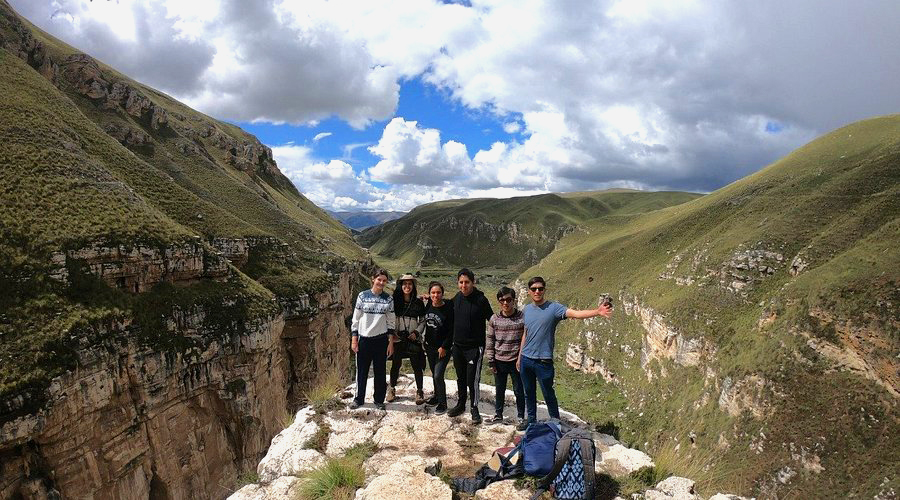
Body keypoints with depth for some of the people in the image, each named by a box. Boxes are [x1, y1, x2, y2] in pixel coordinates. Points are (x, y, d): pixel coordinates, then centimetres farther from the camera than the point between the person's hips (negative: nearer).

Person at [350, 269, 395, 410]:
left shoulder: (388, 299, 2)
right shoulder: (363, 296, -2)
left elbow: (390, 322, 5)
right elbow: (355, 318, 1)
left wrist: (391, 342, 1)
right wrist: (354, 339, -3)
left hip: (381, 340, 1)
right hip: (364, 339, -1)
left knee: (380, 372, 9)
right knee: (361, 371, 8)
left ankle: (379, 400, 23)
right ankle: (358, 399, 24)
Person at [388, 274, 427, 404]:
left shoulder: (418, 302, 2)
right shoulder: (394, 301, 0)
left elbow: (423, 320, 7)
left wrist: (417, 332, -7)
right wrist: (391, 333, -7)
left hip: (413, 339, 0)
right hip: (398, 338, 0)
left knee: (417, 366, 1)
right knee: (396, 365, 8)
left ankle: (419, 391, 14)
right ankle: (392, 389, 27)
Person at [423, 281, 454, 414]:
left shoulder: (448, 308, -17)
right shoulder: (428, 306, 0)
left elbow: (452, 331, -15)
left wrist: (444, 347, -15)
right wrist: (426, 341, 14)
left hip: (443, 349, -6)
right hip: (430, 347, 6)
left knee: (438, 376, -9)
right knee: (434, 374, 18)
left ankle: (442, 403, 5)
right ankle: (437, 396, 35)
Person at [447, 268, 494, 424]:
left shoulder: (481, 300, -12)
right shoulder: (456, 299, 3)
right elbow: (451, 320, 15)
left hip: (475, 347, -5)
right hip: (457, 346, 5)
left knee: (472, 379, -4)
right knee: (460, 378, 16)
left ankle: (474, 409, 12)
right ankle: (461, 404, 32)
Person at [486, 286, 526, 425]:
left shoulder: (522, 318, -8)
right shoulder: (494, 319, -1)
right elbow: (490, 340, 4)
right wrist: (491, 361, 2)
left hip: (516, 361, -2)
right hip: (499, 361, 2)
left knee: (519, 391, 9)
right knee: (500, 390, 16)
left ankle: (521, 417, 25)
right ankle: (498, 415, 31)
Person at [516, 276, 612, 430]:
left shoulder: (553, 308, -10)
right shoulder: (527, 309, 7)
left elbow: (575, 313, -26)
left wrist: (597, 312, -42)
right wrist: (519, 356, 17)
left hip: (543, 361, -5)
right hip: (525, 359, 5)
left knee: (548, 394, 4)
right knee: (529, 393, 17)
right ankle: (531, 420, 34)